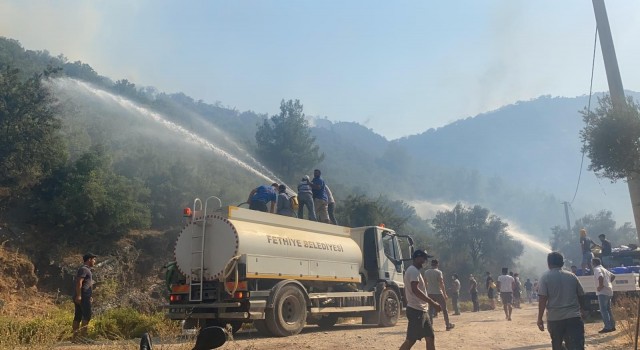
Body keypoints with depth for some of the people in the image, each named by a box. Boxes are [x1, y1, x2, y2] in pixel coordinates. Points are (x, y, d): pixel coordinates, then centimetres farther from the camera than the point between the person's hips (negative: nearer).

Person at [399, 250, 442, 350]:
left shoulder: (414, 271, 18)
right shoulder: (413, 271, -15)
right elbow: (415, 289, -27)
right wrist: (432, 302, -27)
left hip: (420, 310, 11)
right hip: (416, 310, -11)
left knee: (430, 337, 11)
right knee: (411, 340, -8)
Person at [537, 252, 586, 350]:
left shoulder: (545, 277, -3)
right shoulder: (572, 276, 8)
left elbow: (542, 299, -10)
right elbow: (580, 296, 15)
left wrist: (540, 318, -5)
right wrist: (582, 310, 34)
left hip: (554, 318, -1)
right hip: (574, 317, 2)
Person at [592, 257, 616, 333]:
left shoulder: (597, 269, -10)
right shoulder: (604, 269, 20)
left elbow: (601, 277, -30)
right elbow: (613, 276, 32)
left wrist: (600, 286, -19)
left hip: (603, 292, -9)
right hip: (609, 291, 9)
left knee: (603, 310, -8)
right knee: (608, 309, 15)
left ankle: (608, 327, -11)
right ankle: (612, 326, 17)